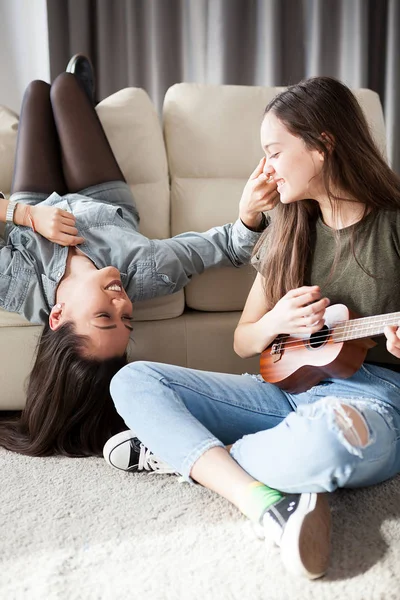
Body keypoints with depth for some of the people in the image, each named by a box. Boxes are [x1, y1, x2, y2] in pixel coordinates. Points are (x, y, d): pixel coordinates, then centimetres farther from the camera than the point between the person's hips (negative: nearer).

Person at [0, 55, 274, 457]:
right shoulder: (144, 276, -50)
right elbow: (230, 246, -40)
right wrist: (249, 213, -59)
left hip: (33, 206, 0)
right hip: (108, 205, 0)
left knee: (36, 89, 21)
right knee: (64, 87, 17)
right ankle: (80, 99, 59)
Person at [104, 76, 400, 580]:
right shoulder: (288, 231, 9)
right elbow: (243, 342, 13)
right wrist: (276, 322, -9)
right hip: (290, 384, 6)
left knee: (328, 436, -43)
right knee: (133, 381, -7)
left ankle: (184, 451, -13)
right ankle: (271, 507, -25)